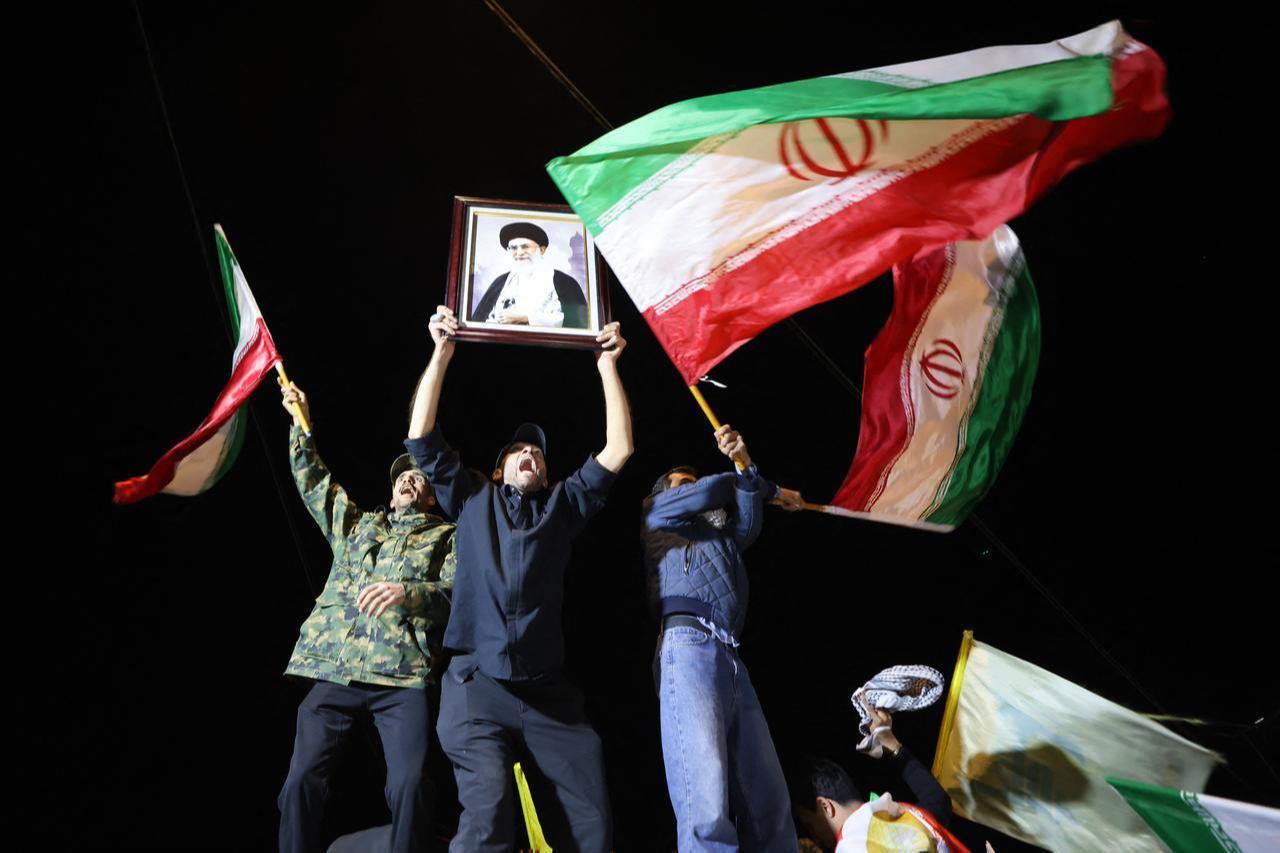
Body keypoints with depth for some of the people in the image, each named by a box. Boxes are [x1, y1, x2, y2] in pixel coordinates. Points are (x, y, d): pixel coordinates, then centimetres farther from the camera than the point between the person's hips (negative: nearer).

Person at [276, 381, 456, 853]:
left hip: (402, 677, -3)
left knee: (409, 784, -19)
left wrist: (410, 591, -19)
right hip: (334, 672, 4)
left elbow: (457, 593, -1)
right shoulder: (356, 523, 26)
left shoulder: (446, 536, 14)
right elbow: (312, 480, 30)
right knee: (302, 778, -9)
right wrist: (300, 423, 25)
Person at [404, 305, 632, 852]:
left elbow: (618, 449, 12)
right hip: (478, 685, -1)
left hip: (548, 693, 2)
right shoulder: (472, 499, 20)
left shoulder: (562, 505, 21)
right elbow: (420, 437, 11)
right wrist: (442, 353, 7)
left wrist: (607, 366, 10)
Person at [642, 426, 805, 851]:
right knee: (707, 810, -20)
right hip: (689, 648, -7)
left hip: (731, 658, 7)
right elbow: (710, 491, 19)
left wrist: (743, 463, 5)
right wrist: (775, 491, 35)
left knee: (768, 803, -1)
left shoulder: (718, 536, 34)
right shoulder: (654, 513, 20)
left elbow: (748, 525, 15)